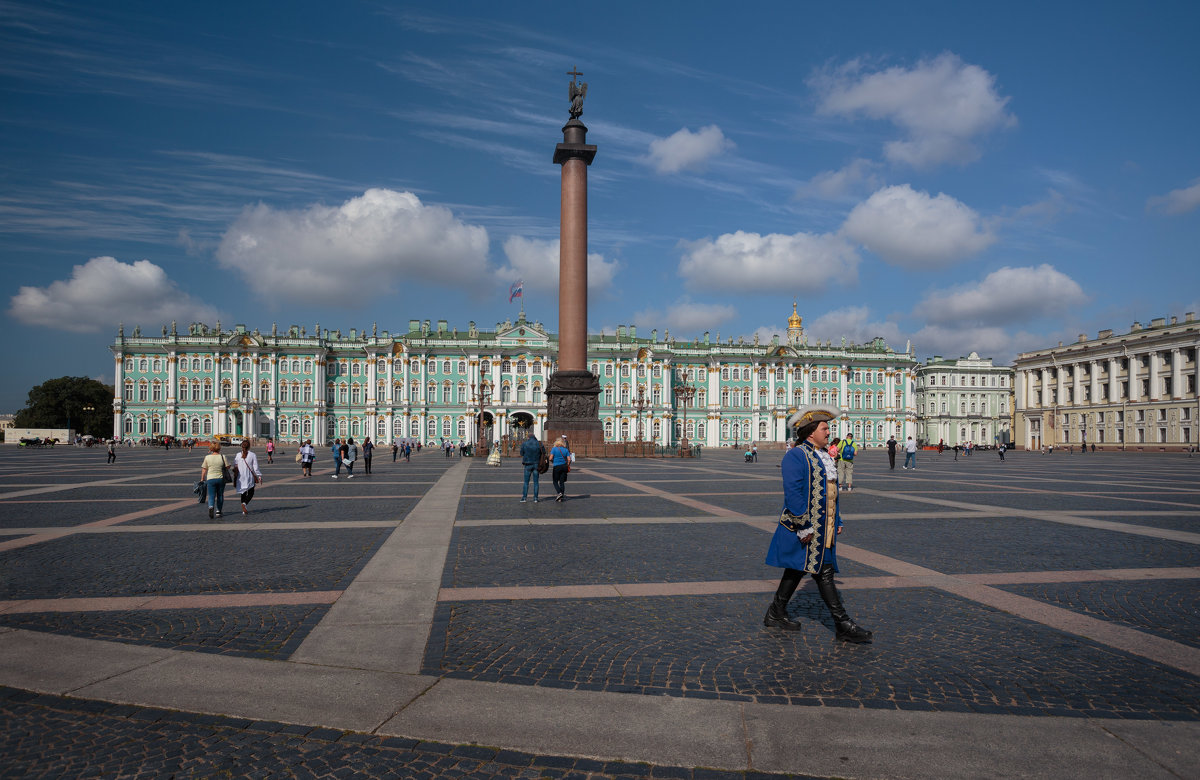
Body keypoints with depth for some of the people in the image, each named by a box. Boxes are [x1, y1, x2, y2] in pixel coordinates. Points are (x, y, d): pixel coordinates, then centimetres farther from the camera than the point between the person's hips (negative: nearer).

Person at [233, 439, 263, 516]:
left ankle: (244, 510, 14)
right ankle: (245, 503, -17)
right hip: (250, 478, -3)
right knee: (251, 492, 10)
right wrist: (259, 476, -1)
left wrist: (235, 477, 18)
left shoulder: (238, 455, -1)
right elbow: (255, 468, -9)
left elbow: (235, 468, 5)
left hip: (240, 477, 3)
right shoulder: (253, 455, -9)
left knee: (243, 493, 14)